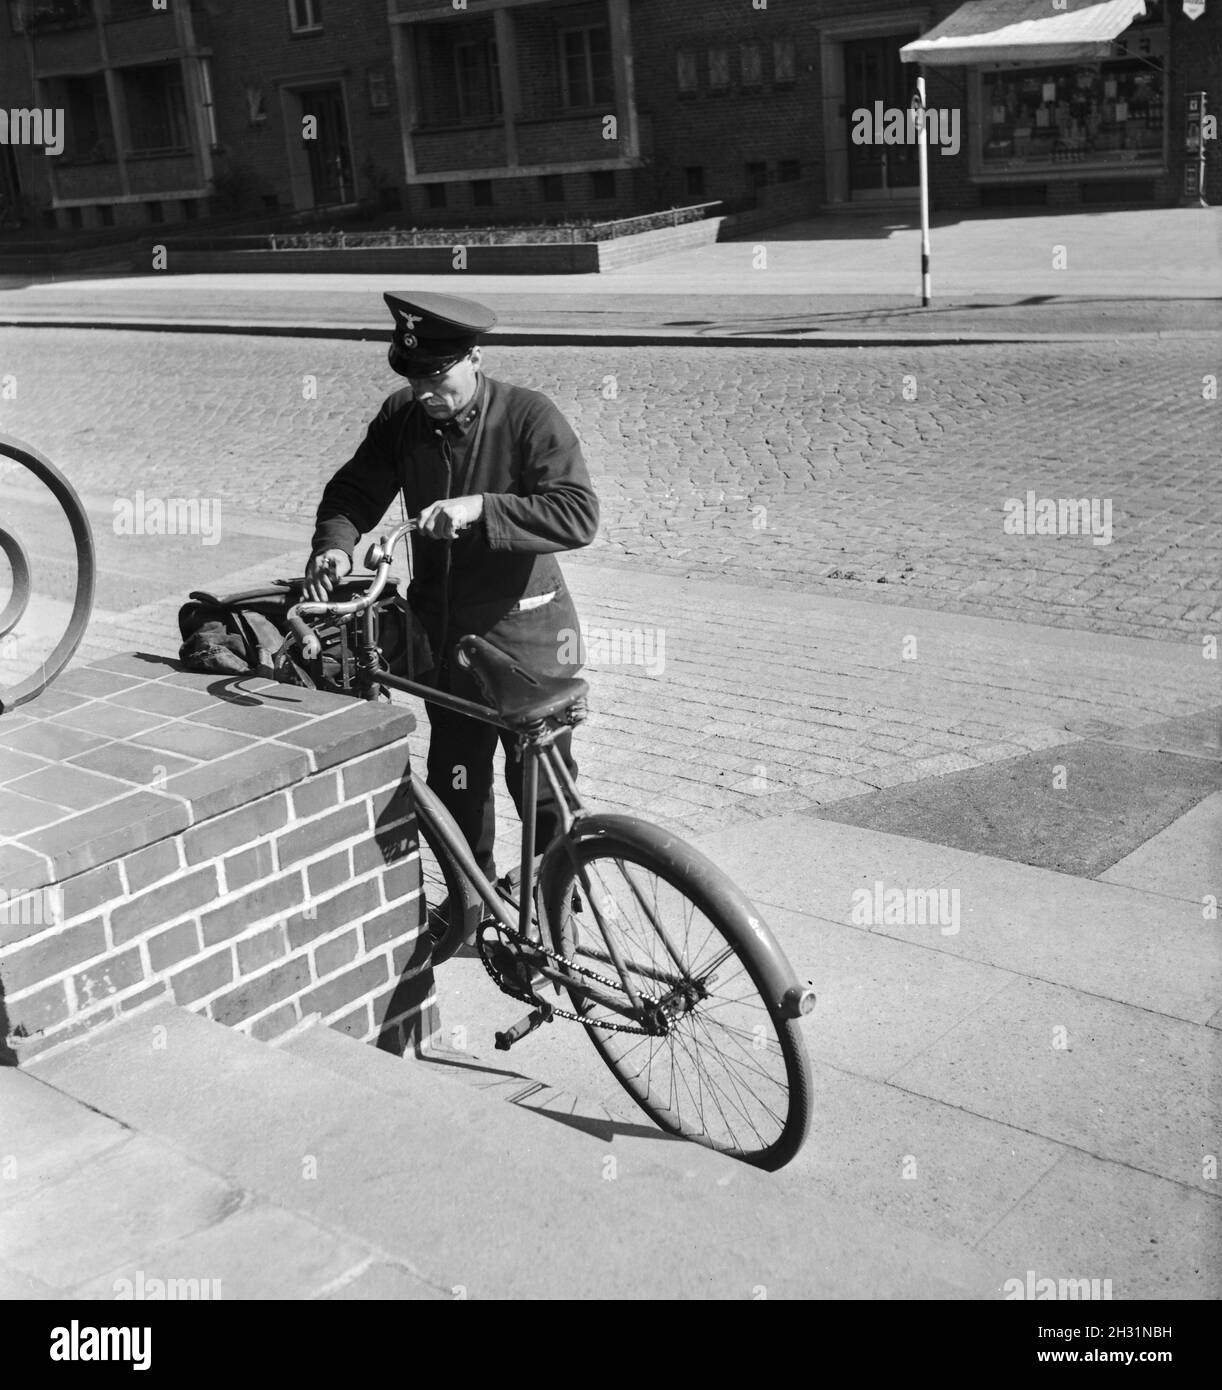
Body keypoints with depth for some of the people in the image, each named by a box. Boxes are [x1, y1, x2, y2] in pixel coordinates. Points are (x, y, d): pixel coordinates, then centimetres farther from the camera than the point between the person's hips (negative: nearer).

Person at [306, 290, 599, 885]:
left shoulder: (529, 416, -15)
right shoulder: (403, 417, -1)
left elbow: (579, 514, -24)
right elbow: (355, 490, 6)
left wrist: (480, 509, -33)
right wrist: (335, 542, -16)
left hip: (523, 634, -5)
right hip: (441, 630, 5)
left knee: (541, 784, 4)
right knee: (455, 782, 15)